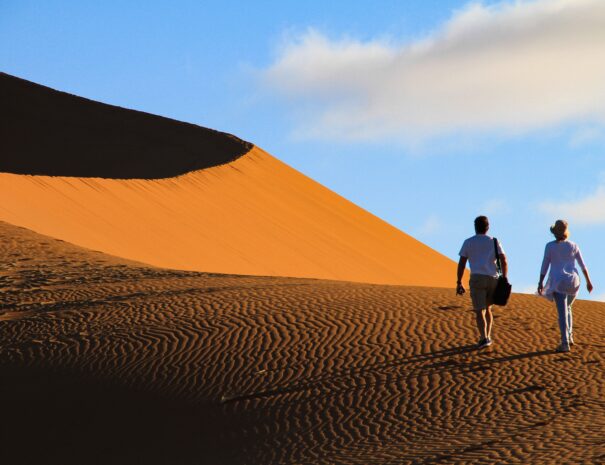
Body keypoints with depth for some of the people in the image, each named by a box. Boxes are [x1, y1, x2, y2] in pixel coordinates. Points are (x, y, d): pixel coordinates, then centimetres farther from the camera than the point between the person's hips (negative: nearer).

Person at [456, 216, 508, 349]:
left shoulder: (468, 242, 8)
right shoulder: (494, 241, 12)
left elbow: (461, 264, 3)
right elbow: (504, 261, 3)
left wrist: (459, 283, 7)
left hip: (477, 278, -3)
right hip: (493, 279, 3)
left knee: (479, 311, -7)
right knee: (487, 308, 22)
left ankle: (484, 338, -23)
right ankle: (487, 336, 21)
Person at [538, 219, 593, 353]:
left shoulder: (550, 246, -4)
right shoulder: (573, 246, 4)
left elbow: (544, 265, -5)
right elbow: (583, 265, 6)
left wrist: (540, 283, -2)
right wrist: (588, 281, 12)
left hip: (558, 282, -3)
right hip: (573, 282, 3)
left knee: (562, 313, -7)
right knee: (567, 308, 25)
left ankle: (565, 343, -16)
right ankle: (569, 337, 20)